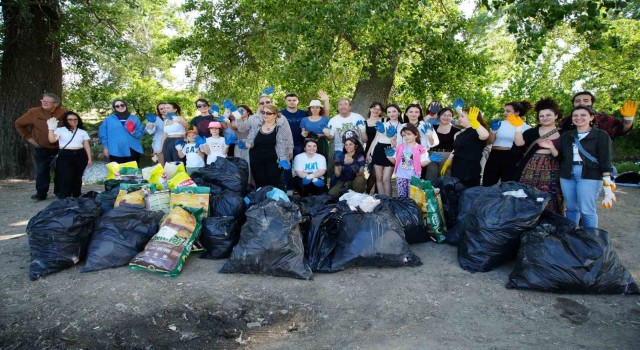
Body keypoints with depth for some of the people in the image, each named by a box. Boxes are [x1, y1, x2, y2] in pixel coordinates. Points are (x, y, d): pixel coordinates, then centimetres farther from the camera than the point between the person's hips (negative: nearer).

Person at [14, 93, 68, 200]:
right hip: (41, 149, 0)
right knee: (42, 171, 4)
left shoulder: (63, 112, -8)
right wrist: (28, 137, 4)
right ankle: (41, 194, 11)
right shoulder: (34, 112, -7)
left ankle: (59, 192, 20)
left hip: (60, 148, 0)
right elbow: (19, 124, 8)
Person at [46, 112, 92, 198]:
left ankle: (76, 197, 17)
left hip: (80, 156, 3)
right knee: (66, 177, -9)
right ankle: (64, 198, -2)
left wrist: (89, 158, 7)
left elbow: (87, 146, 12)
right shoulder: (60, 130, 5)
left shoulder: (82, 132, 12)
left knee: (77, 177, 7)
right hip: (65, 156, -3)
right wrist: (51, 128, -18)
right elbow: (52, 140, -8)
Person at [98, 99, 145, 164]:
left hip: (133, 151, 1)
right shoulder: (109, 119, 7)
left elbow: (141, 132, 6)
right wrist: (105, 147, 4)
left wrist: (134, 132, -15)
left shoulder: (134, 118, 10)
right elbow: (102, 133, 8)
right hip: (116, 152, -1)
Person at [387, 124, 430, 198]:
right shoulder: (400, 147, 7)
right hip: (401, 176, 3)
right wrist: (390, 156, -5)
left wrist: (430, 159, -21)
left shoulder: (420, 149, -3)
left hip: (413, 177, -3)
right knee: (401, 196, 9)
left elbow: (422, 163, -5)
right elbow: (395, 161, 12)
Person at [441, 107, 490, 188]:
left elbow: (485, 135, -35)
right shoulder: (460, 134, 15)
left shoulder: (475, 132, -11)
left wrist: (474, 121, -32)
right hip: (457, 169, 8)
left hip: (470, 171, -8)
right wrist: (446, 165, 18)